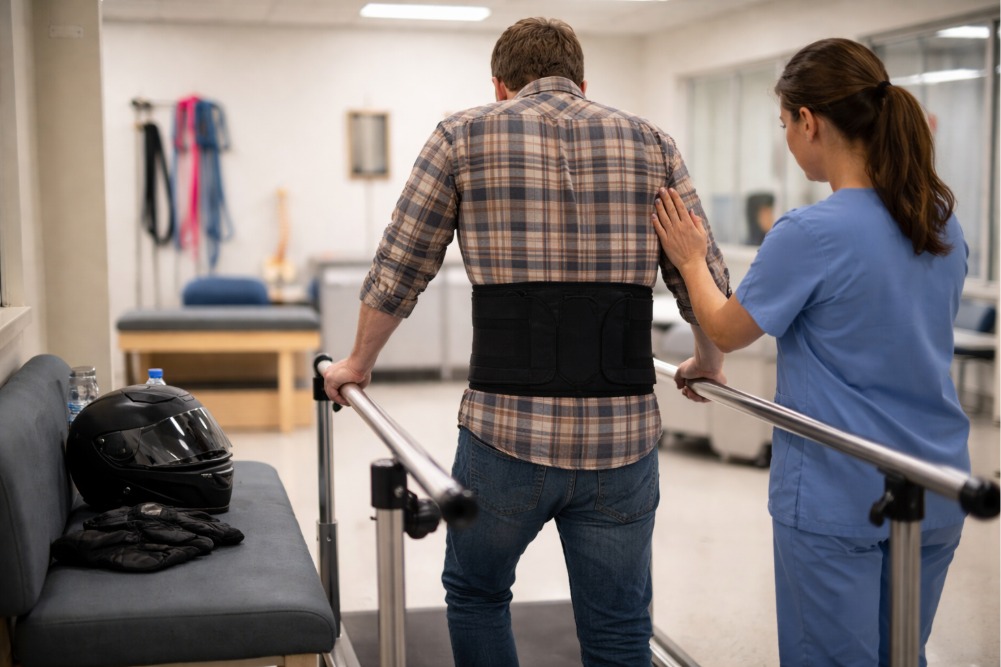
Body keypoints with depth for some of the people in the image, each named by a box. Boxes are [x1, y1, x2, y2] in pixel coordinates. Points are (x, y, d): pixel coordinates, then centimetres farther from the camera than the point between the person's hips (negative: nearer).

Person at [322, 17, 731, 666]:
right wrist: (709, 364, 31)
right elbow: (707, 283, 12)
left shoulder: (464, 136, 3)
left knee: (476, 593, 24)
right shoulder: (652, 143, 9)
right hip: (623, 435, 2)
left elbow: (397, 273, 6)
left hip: (506, 431, -1)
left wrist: (358, 363, 22)